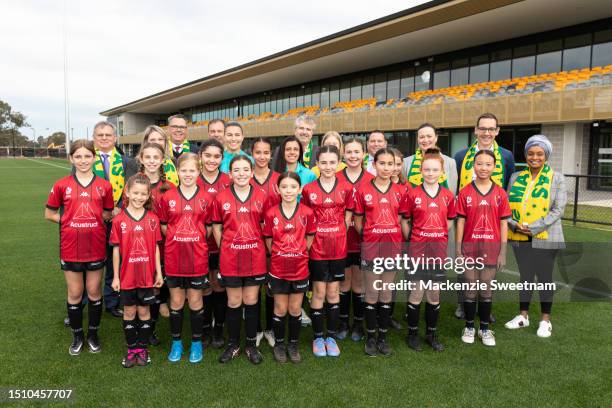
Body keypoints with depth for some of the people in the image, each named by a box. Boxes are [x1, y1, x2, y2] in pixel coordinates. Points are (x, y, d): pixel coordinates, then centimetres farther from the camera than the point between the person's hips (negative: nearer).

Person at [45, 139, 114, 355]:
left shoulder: (104, 186, -1)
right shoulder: (61, 185, -2)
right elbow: (49, 214, 6)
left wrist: (97, 220, -5)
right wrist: (70, 222, -4)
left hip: (96, 248, 0)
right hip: (71, 248, 0)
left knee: (94, 291, 11)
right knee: (75, 293, 10)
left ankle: (93, 333, 28)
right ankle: (77, 335, 28)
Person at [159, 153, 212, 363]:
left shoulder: (206, 198, -1)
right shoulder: (168, 197, 0)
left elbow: (209, 227, 5)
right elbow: (163, 226, 5)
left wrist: (196, 239, -4)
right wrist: (176, 238, -5)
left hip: (197, 258, 0)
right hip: (173, 258, 1)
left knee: (196, 300, 10)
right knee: (176, 301, 11)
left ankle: (196, 342, 25)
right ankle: (176, 342, 27)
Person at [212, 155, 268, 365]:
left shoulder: (261, 196, 0)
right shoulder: (221, 197, -2)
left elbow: (265, 226, 6)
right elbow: (216, 227, 5)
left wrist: (261, 248, 1)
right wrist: (225, 248, 0)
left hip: (255, 257, 1)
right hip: (230, 258, 0)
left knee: (251, 301, 10)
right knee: (234, 302, 10)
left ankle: (251, 344, 25)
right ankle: (233, 344, 26)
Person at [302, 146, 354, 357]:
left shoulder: (346, 189, 0)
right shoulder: (308, 189, -2)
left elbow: (347, 218, 5)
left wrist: (337, 237, -2)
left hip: (338, 248, 1)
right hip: (317, 248, -1)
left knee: (333, 292, 10)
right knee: (319, 293, 5)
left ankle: (331, 337, 23)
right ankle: (318, 338, 20)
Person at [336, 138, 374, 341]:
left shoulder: (371, 180, -2)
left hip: (363, 240, 0)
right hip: (341, 239, 0)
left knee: (359, 283, 10)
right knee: (344, 282, 12)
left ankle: (358, 323, 26)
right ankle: (343, 322, 27)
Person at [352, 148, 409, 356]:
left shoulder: (399, 191, 3)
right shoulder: (363, 190, -3)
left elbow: (402, 220, 8)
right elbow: (358, 222, 4)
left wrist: (399, 241, 0)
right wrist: (369, 237, 2)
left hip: (393, 247, 2)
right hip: (371, 247, -2)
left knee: (386, 294, 11)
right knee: (372, 295, 6)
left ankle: (383, 337, 23)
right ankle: (371, 337, 20)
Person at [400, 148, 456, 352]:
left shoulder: (448, 195, 3)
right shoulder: (412, 194, -5)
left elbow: (449, 221, 12)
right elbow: (404, 220, 1)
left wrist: (440, 239, 4)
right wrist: (411, 239, -3)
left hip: (438, 250, 3)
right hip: (417, 250, -3)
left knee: (434, 294, 11)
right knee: (416, 293, 3)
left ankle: (431, 333, 27)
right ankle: (412, 333, 19)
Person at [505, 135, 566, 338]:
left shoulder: (557, 179, -1)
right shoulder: (516, 178, 8)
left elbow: (558, 209, -9)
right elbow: (507, 205, 7)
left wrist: (534, 228, -17)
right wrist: (514, 224, -12)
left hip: (544, 238, -3)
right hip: (520, 238, 3)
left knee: (544, 277, 5)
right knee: (525, 276, 14)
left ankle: (545, 320, 19)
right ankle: (523, 316, 27)